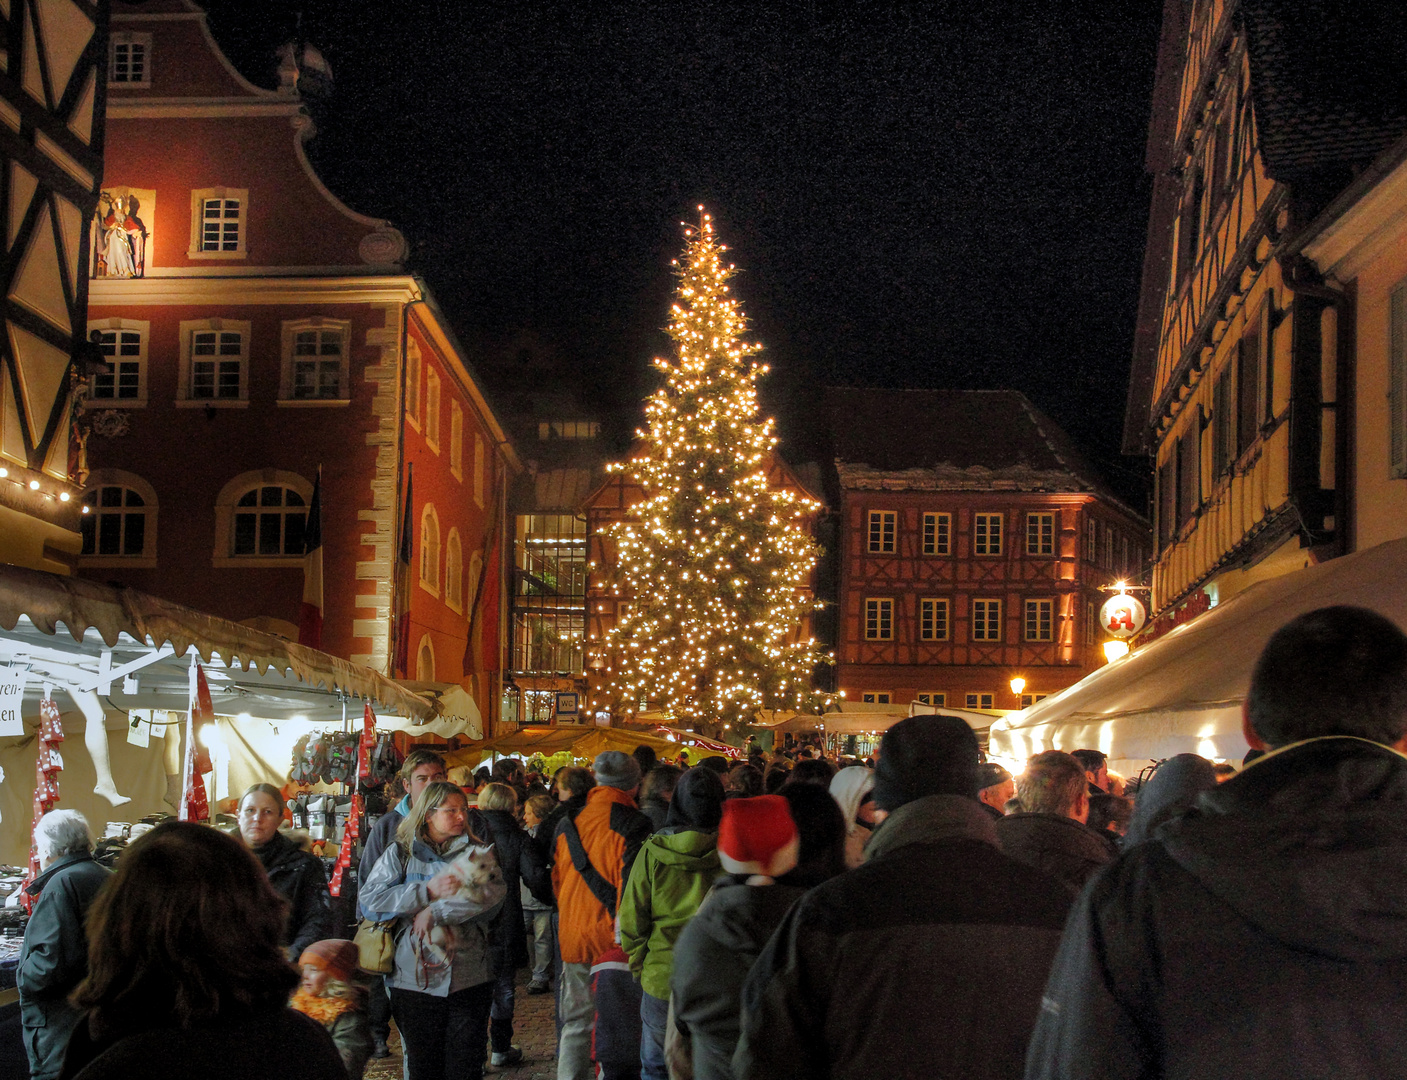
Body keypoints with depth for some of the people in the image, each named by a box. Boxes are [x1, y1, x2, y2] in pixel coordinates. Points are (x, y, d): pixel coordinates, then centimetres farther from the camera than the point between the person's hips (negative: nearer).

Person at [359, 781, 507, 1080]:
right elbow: (371, 898, -5)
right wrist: (428, 891, -13)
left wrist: (434, 912, -15)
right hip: (415, 977, 0)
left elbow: (493, 893, -12)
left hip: (469, 977, 0)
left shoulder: (479, 852, 7)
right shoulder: (400, 853, 8)